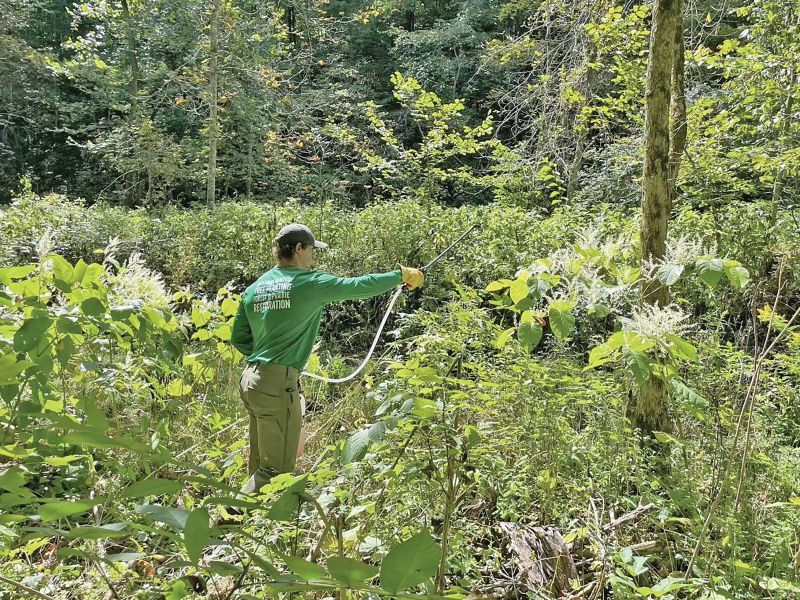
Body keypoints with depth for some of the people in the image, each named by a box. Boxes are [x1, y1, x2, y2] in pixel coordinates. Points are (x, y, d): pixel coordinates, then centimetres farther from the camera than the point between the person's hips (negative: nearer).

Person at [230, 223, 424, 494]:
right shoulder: (309, 283, -8)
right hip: (278, 384, -8)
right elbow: (361, 286, -2)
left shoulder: (254, 288, 12)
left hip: (251, 378, 8)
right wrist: (402, 275, 11)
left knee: (260, 464, 16)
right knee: (276, 469, -1)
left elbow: (238, 339, 16)